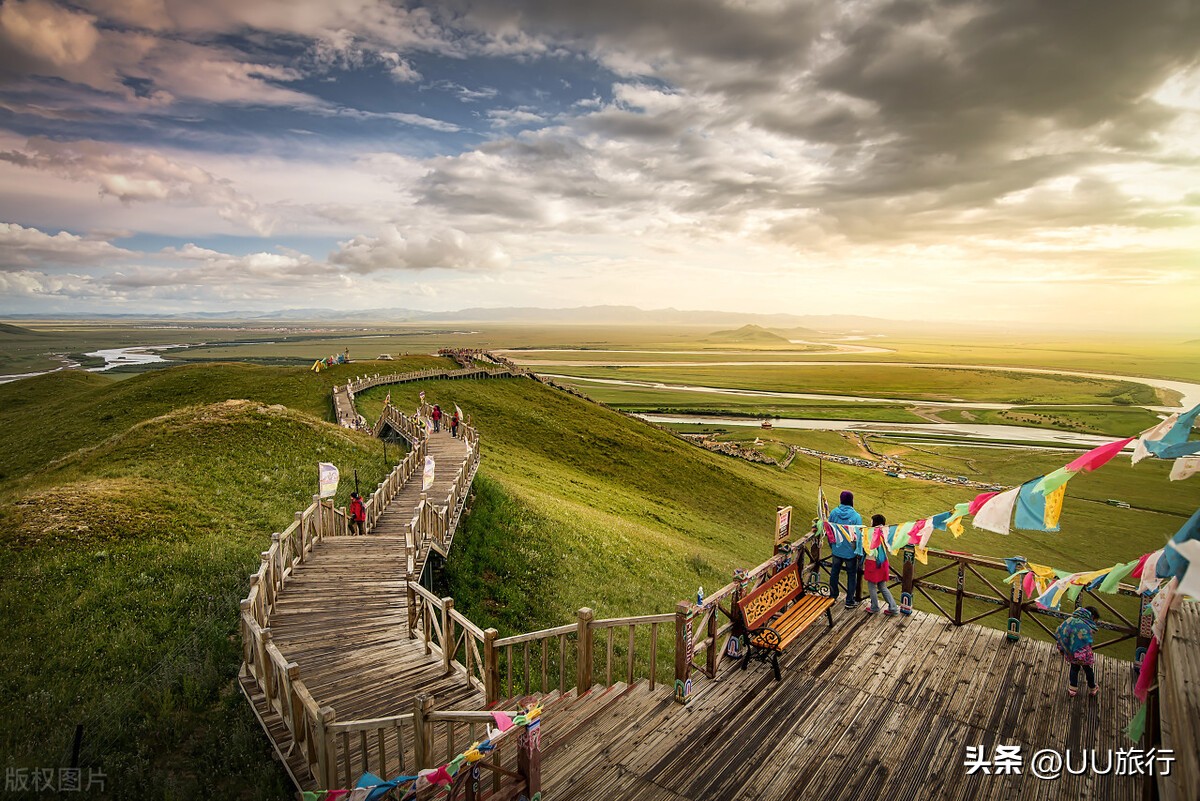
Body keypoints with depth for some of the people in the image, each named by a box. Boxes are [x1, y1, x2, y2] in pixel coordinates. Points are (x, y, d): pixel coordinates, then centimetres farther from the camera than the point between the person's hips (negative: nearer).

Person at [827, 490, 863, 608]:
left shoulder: (834, 513, -8)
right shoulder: (856, 516, -19)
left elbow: (829, 531, 2)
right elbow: (858, 536, -16)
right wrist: (859, 552, -7)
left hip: (837, 550, 3)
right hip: (850, 551, -3)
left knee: (834, 572, 19)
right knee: (851, 576, 11)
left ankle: (832, 596, 30)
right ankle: (850, 601, 18)